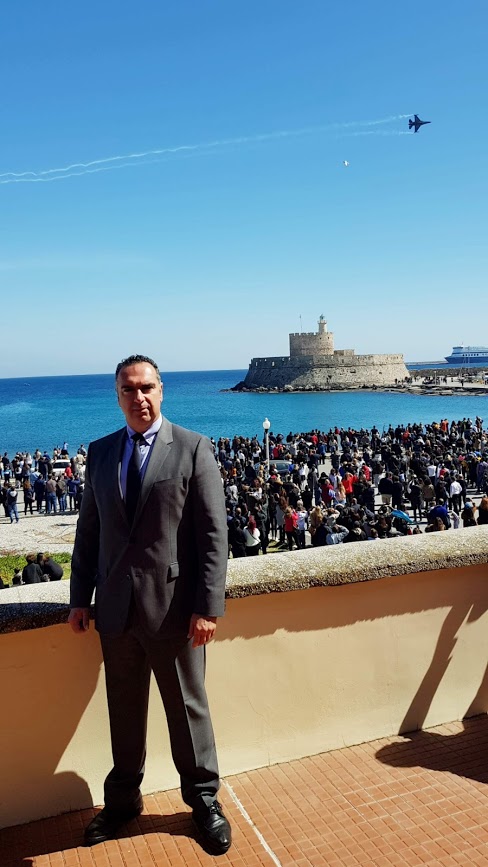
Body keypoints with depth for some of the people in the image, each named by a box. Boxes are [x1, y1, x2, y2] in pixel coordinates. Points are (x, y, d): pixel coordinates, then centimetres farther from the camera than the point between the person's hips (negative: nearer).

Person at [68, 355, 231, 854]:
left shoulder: (193, 449, -8)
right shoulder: (100, 452, 6)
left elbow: (214, 533, -10)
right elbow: (88, 529, 10)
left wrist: (208, 606, -13)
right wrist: (80, 598, 8)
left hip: (174, 606, -4)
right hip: (116, 607, 4)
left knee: (187, 708, 12)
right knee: (123, 709, 19)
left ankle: (203, 800, 35)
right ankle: (123, 799, 41)